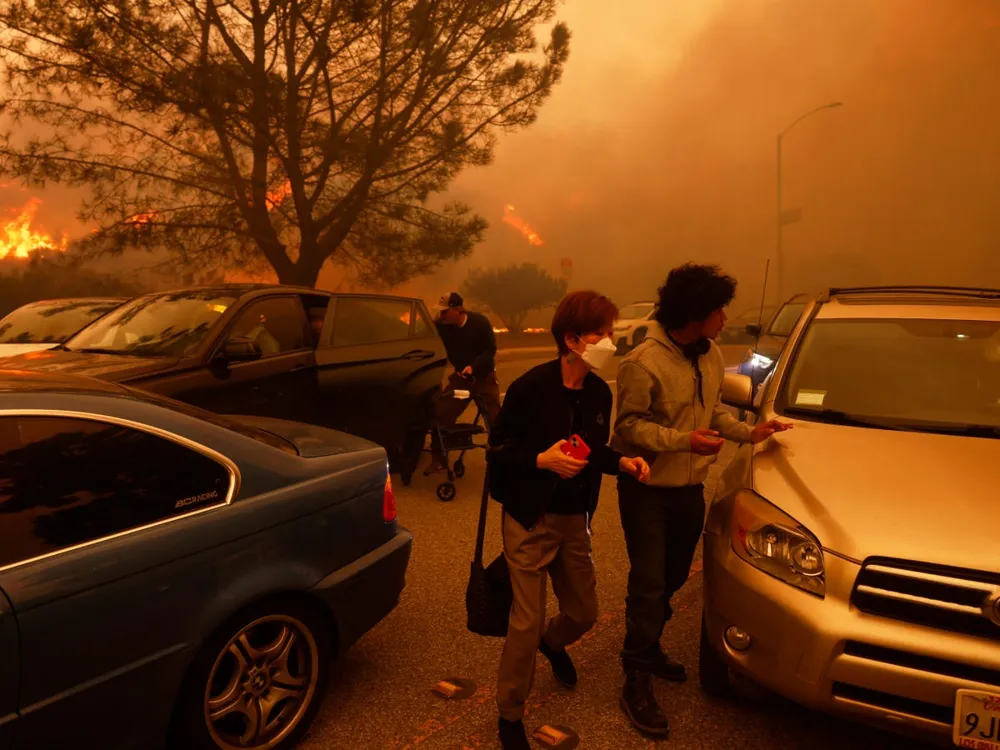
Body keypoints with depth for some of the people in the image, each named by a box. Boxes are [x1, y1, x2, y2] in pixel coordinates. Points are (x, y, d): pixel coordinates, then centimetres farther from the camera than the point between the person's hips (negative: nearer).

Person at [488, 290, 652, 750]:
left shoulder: (599, 392, 0)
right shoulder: (531, 388, -19)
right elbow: (498, 450, -13)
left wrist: (622, 463, -6)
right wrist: (542, 459, -27)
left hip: (574, 520, 6)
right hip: (530, 520, -6)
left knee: (584, 613, 17)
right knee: (526, 622, -1)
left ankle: (552, 643, 55)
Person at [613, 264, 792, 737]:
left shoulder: (712, 356, 4)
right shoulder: (644, 362, -21)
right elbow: (629, 424, -20)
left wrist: (748, 433, 4)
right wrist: (684, 440, -27)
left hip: (690, 487, 7)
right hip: (647, 489, -7)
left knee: (673, 578, 19)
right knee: (648, 584, -2)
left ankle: (648, 648, 41)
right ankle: (637, 682, 12)